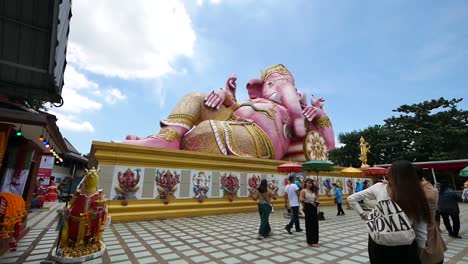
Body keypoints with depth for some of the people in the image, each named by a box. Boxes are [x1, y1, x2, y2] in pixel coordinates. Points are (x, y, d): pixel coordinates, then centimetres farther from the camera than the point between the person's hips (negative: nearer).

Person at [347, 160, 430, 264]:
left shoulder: (379, 187, -9)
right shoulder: (417, 196, -10)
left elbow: (351, 199, -3)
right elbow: (422, 233, -3)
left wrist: (363, 215, 4)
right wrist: (419, 254, 9)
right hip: (404, 247, 0)